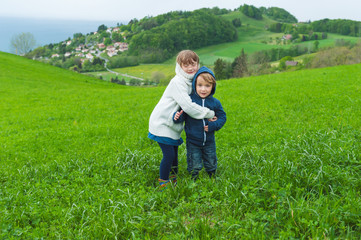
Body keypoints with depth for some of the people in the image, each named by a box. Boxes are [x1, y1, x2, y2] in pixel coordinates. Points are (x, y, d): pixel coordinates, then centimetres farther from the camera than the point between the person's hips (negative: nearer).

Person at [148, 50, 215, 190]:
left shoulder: (191, 81, 6)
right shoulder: (177, 82, -22)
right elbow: (187, 106, -30)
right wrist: (209, 114, -22)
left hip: (172, 125, 9)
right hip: (162, 124, -9)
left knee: (174, 154, 16)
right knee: (169, 155, -8)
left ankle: (173, 181, 32)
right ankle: (163, 184, 8)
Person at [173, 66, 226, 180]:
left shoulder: (215, 103, -7)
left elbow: (222, 117, 0)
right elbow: (182, 116, -7)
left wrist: (213, 126, -16)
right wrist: (177, 117, -30)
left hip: (209, 142, 3)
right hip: (193, 142, -3)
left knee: (211, 165, 21)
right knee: (194, 166, 9)